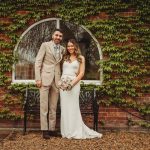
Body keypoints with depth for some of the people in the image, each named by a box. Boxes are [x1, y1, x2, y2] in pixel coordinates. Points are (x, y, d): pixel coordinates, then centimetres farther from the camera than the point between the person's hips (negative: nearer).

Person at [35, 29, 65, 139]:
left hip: (57, 79, 4)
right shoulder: (45, 45, 0)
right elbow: (38, 62, -4)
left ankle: (52, 129, 13)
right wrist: (38, 78, -11)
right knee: (44, 105, -3)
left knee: (53, 106, 7)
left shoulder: (62, 49, 12)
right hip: (45, 78, -4)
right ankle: (45, 130, 2)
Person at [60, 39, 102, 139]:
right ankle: (66, 131, 10)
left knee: (73, 107, -4)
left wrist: (72, 83, -13)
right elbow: (62, 71, 16)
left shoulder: (81, 58, 6)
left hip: (74, 84, -3)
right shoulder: (65, 58, 16)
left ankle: (75, 132, 4)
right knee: (64, 107, 2)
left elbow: (81, 73, -2)